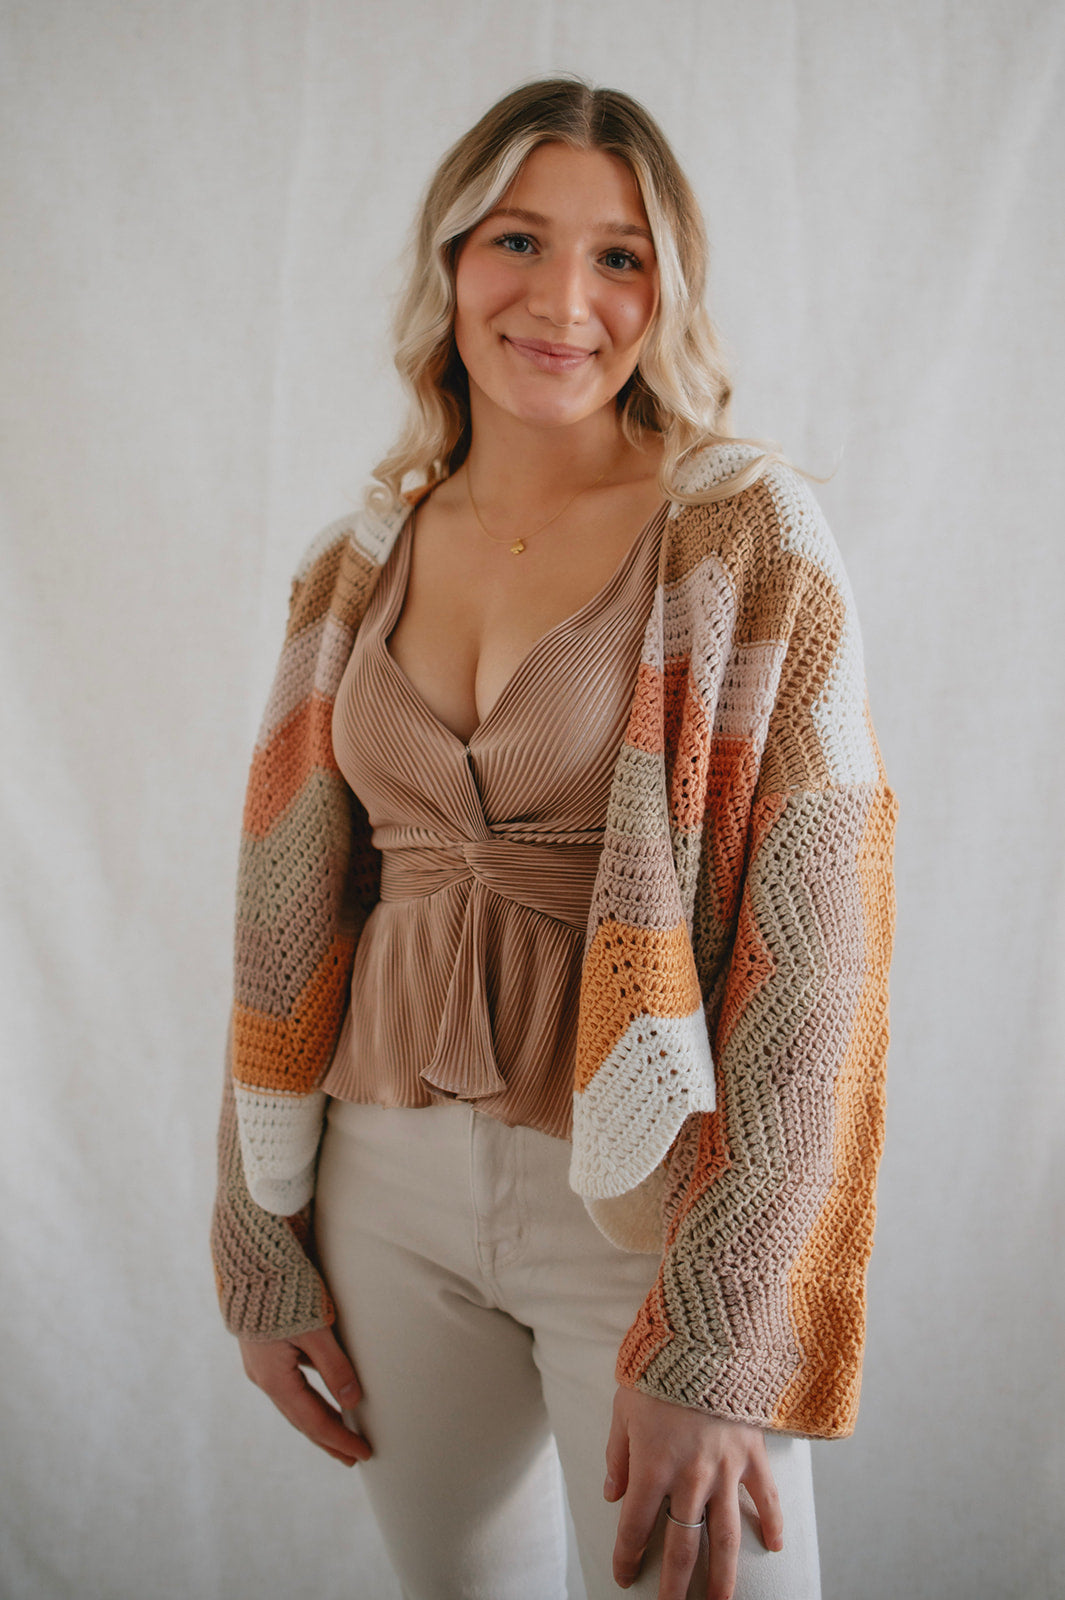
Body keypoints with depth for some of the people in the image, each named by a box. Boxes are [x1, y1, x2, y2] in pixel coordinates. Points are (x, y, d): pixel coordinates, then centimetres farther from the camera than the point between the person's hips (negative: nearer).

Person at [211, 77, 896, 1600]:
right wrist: (261, 1248, 7)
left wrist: (718, 1349, -18)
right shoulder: (359, 565, 5)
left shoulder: (748, 535, -10)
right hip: (395, 1188, 4)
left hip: (653, 1197, -4)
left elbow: (813, 954, -15)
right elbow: (289, 916, 8)